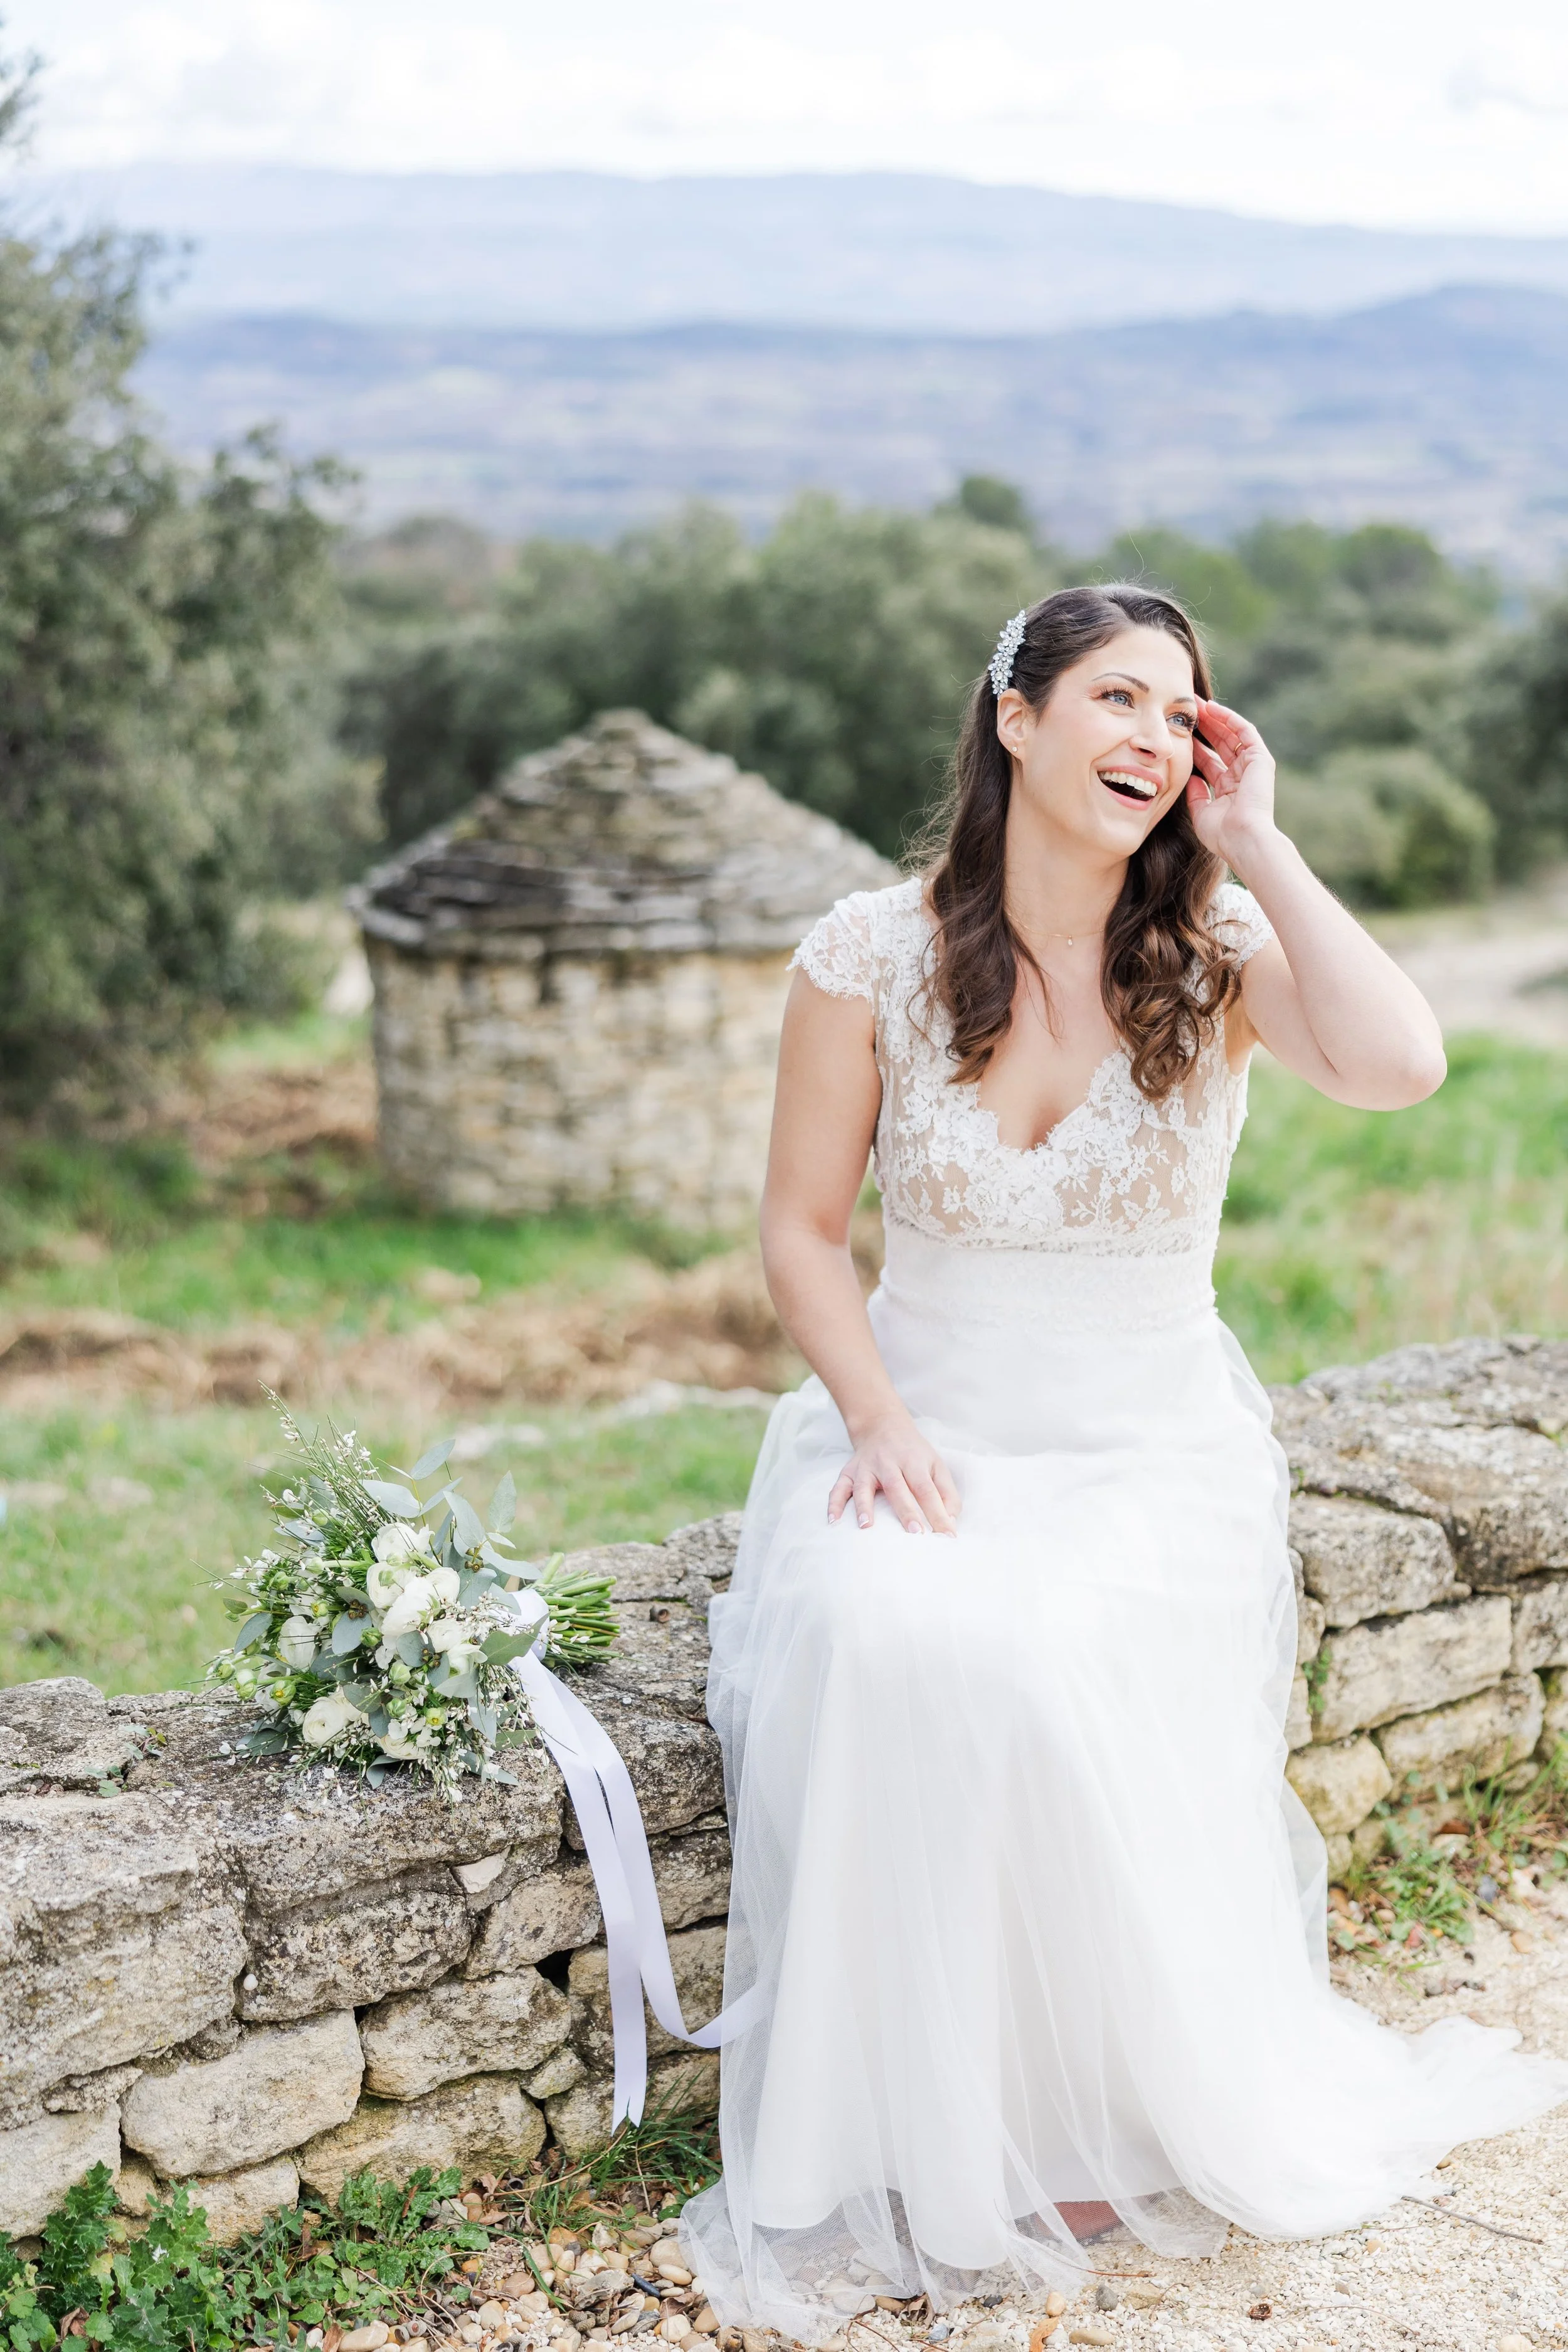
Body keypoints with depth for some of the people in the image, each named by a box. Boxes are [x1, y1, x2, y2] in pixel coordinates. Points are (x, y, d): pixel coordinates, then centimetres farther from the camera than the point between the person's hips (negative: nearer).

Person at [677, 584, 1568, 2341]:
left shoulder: (1217, 946, -3)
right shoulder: (873, 956, -2)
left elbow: (1399, 1068, -25)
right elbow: (802, 1231, 3)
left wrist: (1255, 843, -16)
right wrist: (877, 1420, -13)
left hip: (1153, 1441, -1)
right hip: (930, 1419, 1)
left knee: (1055, 1663, -31)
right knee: (878, 1639, -30)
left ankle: (1107, 2124, -6)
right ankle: (915, 2146, -12)